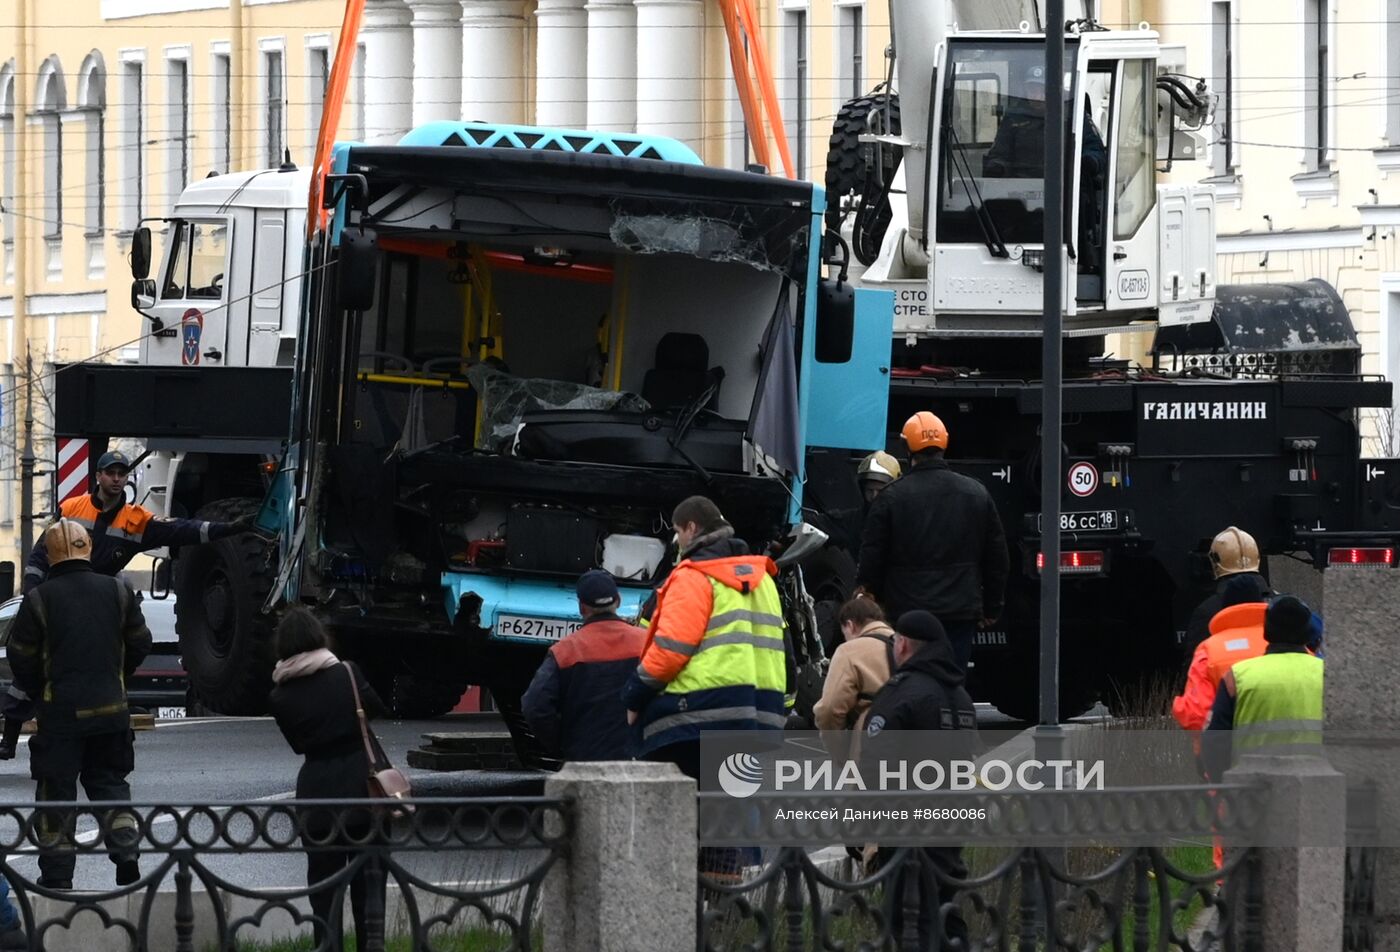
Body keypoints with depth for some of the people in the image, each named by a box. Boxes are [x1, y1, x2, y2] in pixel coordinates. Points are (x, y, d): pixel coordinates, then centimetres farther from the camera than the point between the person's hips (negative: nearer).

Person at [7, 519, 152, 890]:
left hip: (59, 710, -3)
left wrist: (37, 692, 14)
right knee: (109, 780, 16)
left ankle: (57, 875, 8)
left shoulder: (38, 599, -10)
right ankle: (125, 851, -1)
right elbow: (140, 644, 8)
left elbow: (20, 657, -5)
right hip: (111, 707, 3)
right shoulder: (117, 591, -1)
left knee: (56, 790, 6)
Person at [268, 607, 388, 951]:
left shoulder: (279, 697, -7)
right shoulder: (347, 674, -8)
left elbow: (298, 743, 3)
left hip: (317, 791, -1)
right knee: (366, 880, 13)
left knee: (323, 879, 8)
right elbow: (377, 709, 7)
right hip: (361, 782, 1)